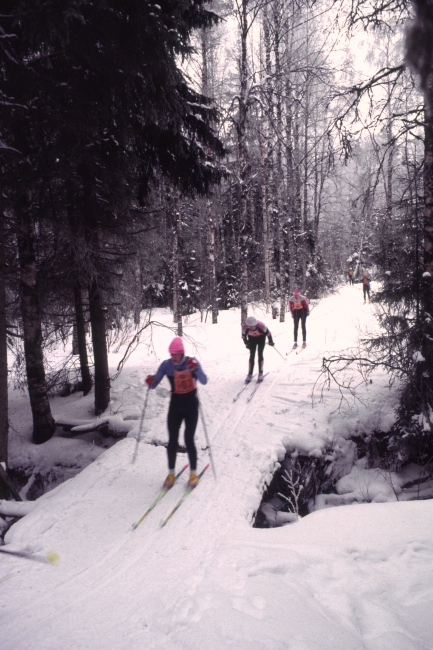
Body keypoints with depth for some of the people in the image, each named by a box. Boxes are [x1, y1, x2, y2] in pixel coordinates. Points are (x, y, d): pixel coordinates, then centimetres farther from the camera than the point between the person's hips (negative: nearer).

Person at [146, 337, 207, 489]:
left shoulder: (192, 362, -13)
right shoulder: (166, 365, -8)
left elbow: (204, 381, -24)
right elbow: (154, 385, -7)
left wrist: (195, 369, -41)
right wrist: (150, 382, -31)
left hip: (191, 404, -2)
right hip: (175, 404, 2)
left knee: (188, 440, -5)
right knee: (172, 440, 3)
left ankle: (193, 473, 14)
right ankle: (171, 473, 20)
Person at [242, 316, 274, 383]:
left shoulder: (261, 325, -39)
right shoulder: (244, 327, -33)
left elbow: (268, 332, -20)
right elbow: (243, 335, -10)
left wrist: (270, 341, -7)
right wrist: (246, 343, -1)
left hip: (261, 338, -2)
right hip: (252, 338, 2)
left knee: (260, 355, -8)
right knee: (252, 355, -3)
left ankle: (260, 373, 6)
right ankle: (250, 374, 8)